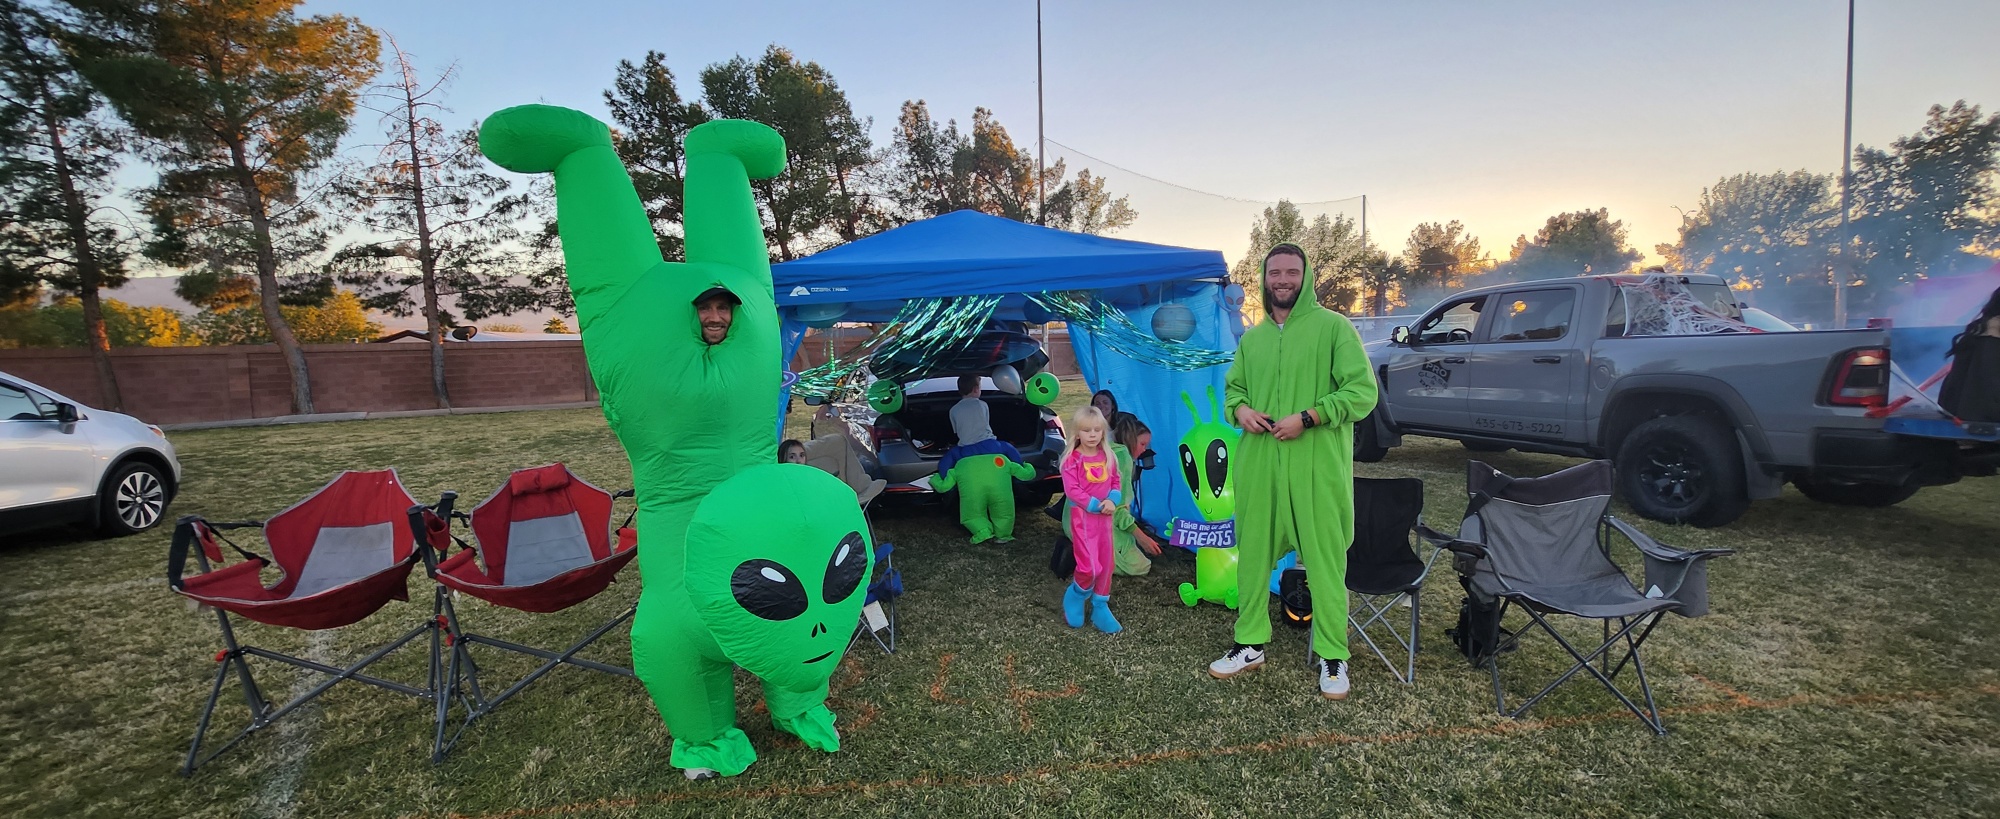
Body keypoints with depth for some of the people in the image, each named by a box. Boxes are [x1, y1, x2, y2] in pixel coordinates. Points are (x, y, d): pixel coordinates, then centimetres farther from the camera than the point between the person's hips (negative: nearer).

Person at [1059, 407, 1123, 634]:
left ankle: (1100, 607, 26)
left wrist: (1112, 501, -10)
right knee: (1089, 566, -11)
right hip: (1082, 516, -5)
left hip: (1105, 516, 5)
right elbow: (1072, 490, -16)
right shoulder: (1072, 459, -12)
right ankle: (1074, 599, 19)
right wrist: (1096, 505, -20)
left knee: (1105, 564, 10)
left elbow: (1116, 482, 10)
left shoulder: (1108, 457, 4)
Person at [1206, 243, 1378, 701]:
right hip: (1258, 465, 5)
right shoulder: (1252, 338, 13)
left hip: (1317, 467, -5)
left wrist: (1307, 418, -18)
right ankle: (1251, 644, 27)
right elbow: (1233, 386, 23)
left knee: (1324, 560, 3)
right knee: (1253, 555, 12)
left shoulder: (1333, 326, -4)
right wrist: (1239, 409, -1)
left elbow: (1362, 391, -8)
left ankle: (1333, 657, 19)